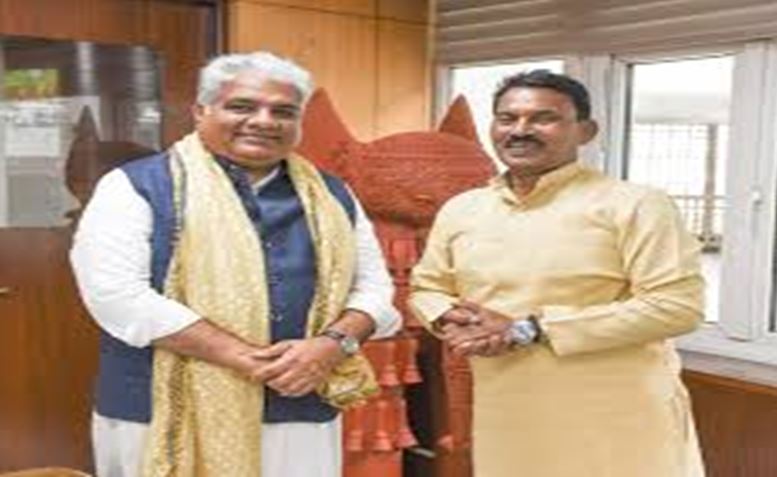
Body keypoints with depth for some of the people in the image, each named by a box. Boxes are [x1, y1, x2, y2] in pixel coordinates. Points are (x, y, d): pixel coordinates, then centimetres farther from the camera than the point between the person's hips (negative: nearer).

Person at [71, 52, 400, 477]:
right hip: (169, 420, -3)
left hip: (300, 419, 4)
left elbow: (374, 286, 12)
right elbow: (117, 293, -14)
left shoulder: (332, 196, 10)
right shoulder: (138, 186, -3)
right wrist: (243, 356, -18)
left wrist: (331, 344, -10)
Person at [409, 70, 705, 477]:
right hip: (505, 425, 5)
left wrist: (531, 329, -18)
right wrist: (449, 320, -8)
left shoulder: (634, 205, -9)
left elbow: (676, 305, -16)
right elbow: (426, 288, 18)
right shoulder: (459, 211, 8)